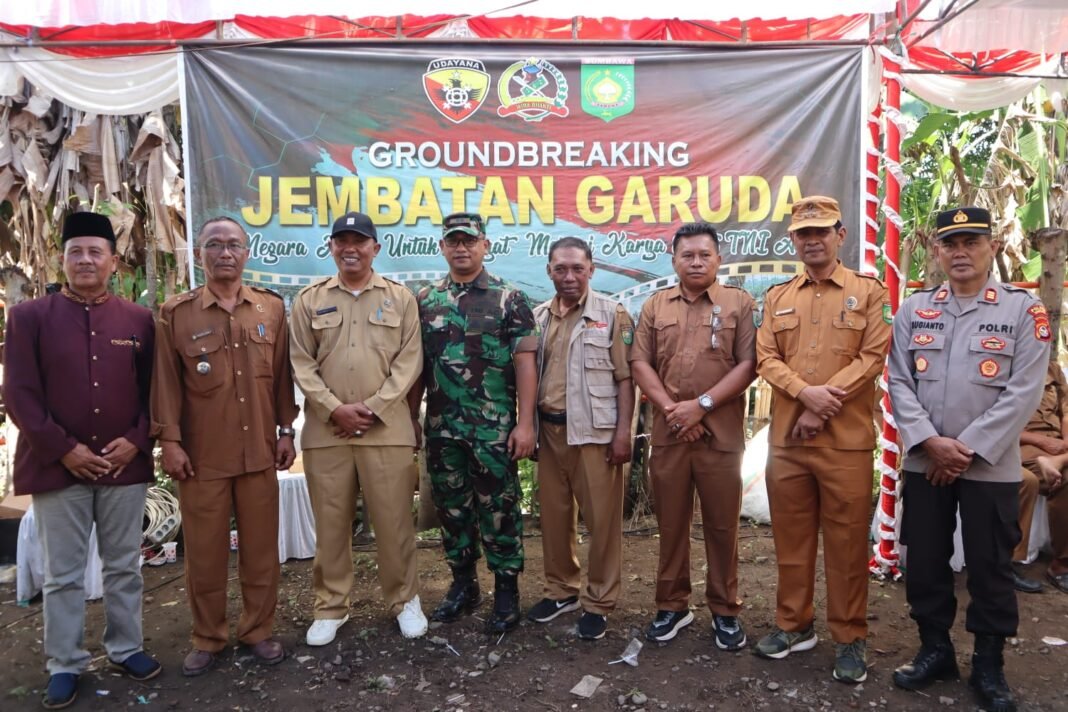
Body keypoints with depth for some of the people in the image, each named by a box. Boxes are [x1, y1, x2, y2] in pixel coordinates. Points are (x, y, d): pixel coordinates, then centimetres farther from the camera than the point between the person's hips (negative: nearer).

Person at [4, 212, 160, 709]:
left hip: (125, 464, 2)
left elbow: (154, 390, 5)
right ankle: (64, 665, 23)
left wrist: (135, 440, -8)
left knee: (124, 566, 13)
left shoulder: (140, 320, 4)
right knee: (62, 574, 8)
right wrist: (63, 449, -12)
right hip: (57, 466, -1)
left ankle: (125, 648, 29)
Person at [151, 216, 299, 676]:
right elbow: (166, 382, 0)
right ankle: (207, 638, 26)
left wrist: (285, 431, 6)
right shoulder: (175, 313, 0)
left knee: (261, 546, 10)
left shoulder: (271, 308, 5)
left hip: (259, 450, 2)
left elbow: (282, 375, 7)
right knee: (204, 550, 9)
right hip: (201, 453, -1)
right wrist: (170, 440, -4)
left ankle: (258, 630, 27)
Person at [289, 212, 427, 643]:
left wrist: (372, 408, -10)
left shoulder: (400, 298, 5)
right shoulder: (309, 300, 8)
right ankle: (330, 607, 25)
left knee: (393, 521, 6)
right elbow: (301, 364, 3)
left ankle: (405, 600, 24)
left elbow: (409, 362, -1)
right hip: (325, 429, 1)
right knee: (330, 523, 10)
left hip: (387, 428, -1)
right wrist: (335, 409, -9)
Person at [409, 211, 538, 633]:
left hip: (495, 428, -4)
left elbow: (525, 363, -6)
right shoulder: (425, 299, 9)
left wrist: (525, 423, -12)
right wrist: (409, 418, 7)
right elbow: (416, 366, 11)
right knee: (451, 507, 13)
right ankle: (463, 585, 29)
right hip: (442, 428, 4)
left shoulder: (509, 298, -1)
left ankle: (507, 591, 18)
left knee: (499, 508, 3)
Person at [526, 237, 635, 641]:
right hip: (550, 430, 5)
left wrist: (623, 431, -11)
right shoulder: (538, 318, 10)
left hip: (595, 431, -4)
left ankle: (598, 601, 15)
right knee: (553, 513, 13)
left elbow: (625, 377, -5)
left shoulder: (612, 314, -3)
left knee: (602, 517, 1)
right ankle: (561, 589, 30)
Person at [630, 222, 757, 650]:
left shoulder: (739, 303, 2)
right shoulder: (655, 306, 10)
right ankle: (672, 606, 25)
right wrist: (672, 409, -8)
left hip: (722, 433, -2)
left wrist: (702, 405, -13)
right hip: (668, 433, 2)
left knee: (722, 523, 7)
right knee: (670, 521, 10)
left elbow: (749, 363, -6)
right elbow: (640, 363, 4)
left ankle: (725, 610, 23)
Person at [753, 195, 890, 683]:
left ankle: (850, 639, 19)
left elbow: (872, 357, -6)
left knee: (846, 542, 4)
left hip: (846, 440, -3)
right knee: (791, 537, 11)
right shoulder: (777, 297, 12)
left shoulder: (868, 291, 3)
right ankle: (794, 625, 27)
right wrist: (804, 392, -15)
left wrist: (823, 406, -14)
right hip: (785, 438, 3)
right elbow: (766, 358, 4)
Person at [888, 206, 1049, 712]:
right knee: (924, 561, 11)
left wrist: (967, 449, -14)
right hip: (924, 462, 3)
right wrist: (930, 442, -12)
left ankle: (989, 665, 25)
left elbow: (1023, 393, -9)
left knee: (990, 567, 8)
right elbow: (900, 383, 0)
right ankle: (935, 650, 29)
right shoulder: (913, 310, 6)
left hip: (990, 466, -2)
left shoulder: (1024, 311, -2)